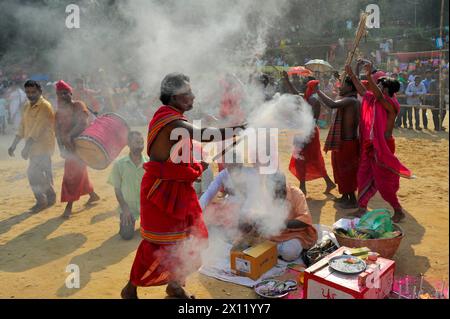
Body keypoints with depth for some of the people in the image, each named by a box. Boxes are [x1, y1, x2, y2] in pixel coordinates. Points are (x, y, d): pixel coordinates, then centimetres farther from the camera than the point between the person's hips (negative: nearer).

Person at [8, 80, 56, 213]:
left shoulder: (45, 107, -15)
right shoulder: (27, 106, 12)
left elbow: (38, 129, -22)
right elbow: (22, 127, 15)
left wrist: (26, 147, -26)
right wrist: (13, 145, 11)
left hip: (43, 147, -8)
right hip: (34, 147, 8)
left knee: (33, 173, -10)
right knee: (44, 173, 13)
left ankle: (41, 201, 1)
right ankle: (50, 197, 24)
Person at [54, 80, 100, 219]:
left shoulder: (78, 105, -9)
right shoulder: (59, 112, 10)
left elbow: (83, 123, -23)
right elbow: (58, 131, 6)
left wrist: (69, 136, -34)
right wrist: (61, 149, -5)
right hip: (69, 146, 7)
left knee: (73, 173, -10)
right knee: (80, 172, 16)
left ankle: (69, 206, -4)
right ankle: (93, 195, 36)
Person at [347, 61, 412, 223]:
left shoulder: (390, 104, -14)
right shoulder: (374, 100, 9)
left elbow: (379, 96, -32)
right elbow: (362, 90, 20)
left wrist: (369, 76, -41)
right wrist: (351, 74, 21)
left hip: (382, 148, -8)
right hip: (369, 146, 8)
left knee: (384, 182, -2)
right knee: (364, 177, 11)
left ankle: (398, 211, 13)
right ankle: (362, 208, 21)